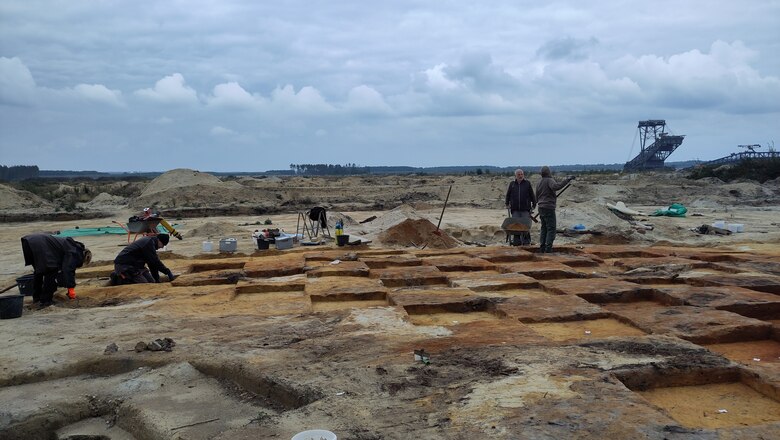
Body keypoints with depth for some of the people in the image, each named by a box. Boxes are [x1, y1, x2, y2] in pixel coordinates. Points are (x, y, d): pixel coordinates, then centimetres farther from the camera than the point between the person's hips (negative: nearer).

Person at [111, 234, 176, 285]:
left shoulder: (151, 242, 9)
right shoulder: (148, 243, -22)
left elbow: (152, 263, 12)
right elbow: (155, 261, -23)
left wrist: (157, 280, 10)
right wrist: (168, 272, -17)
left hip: (135, 265, 10)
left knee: (151, 282, 5)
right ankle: (119, 279, -7)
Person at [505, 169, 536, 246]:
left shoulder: (527, 183, 5)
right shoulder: (512, 184, 9)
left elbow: (532, 195, 7)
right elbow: (508, 195, 19)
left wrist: (534, 205, 6)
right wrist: (507, 204, 16)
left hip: (525, 209, -2)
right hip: (515, 209, 2)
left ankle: (526, 241, 7)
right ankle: (516, 241, 6)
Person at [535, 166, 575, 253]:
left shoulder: (539, 183, 15)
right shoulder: (549, 180, -10)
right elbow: (556, 186, -32)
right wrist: (567, 179, -30)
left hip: (541, 208, 8)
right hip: (549, 208, -8)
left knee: (544, 229, 13)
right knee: (551, 229, -6)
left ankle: (542, 247, 10)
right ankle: (548, 248, -12)